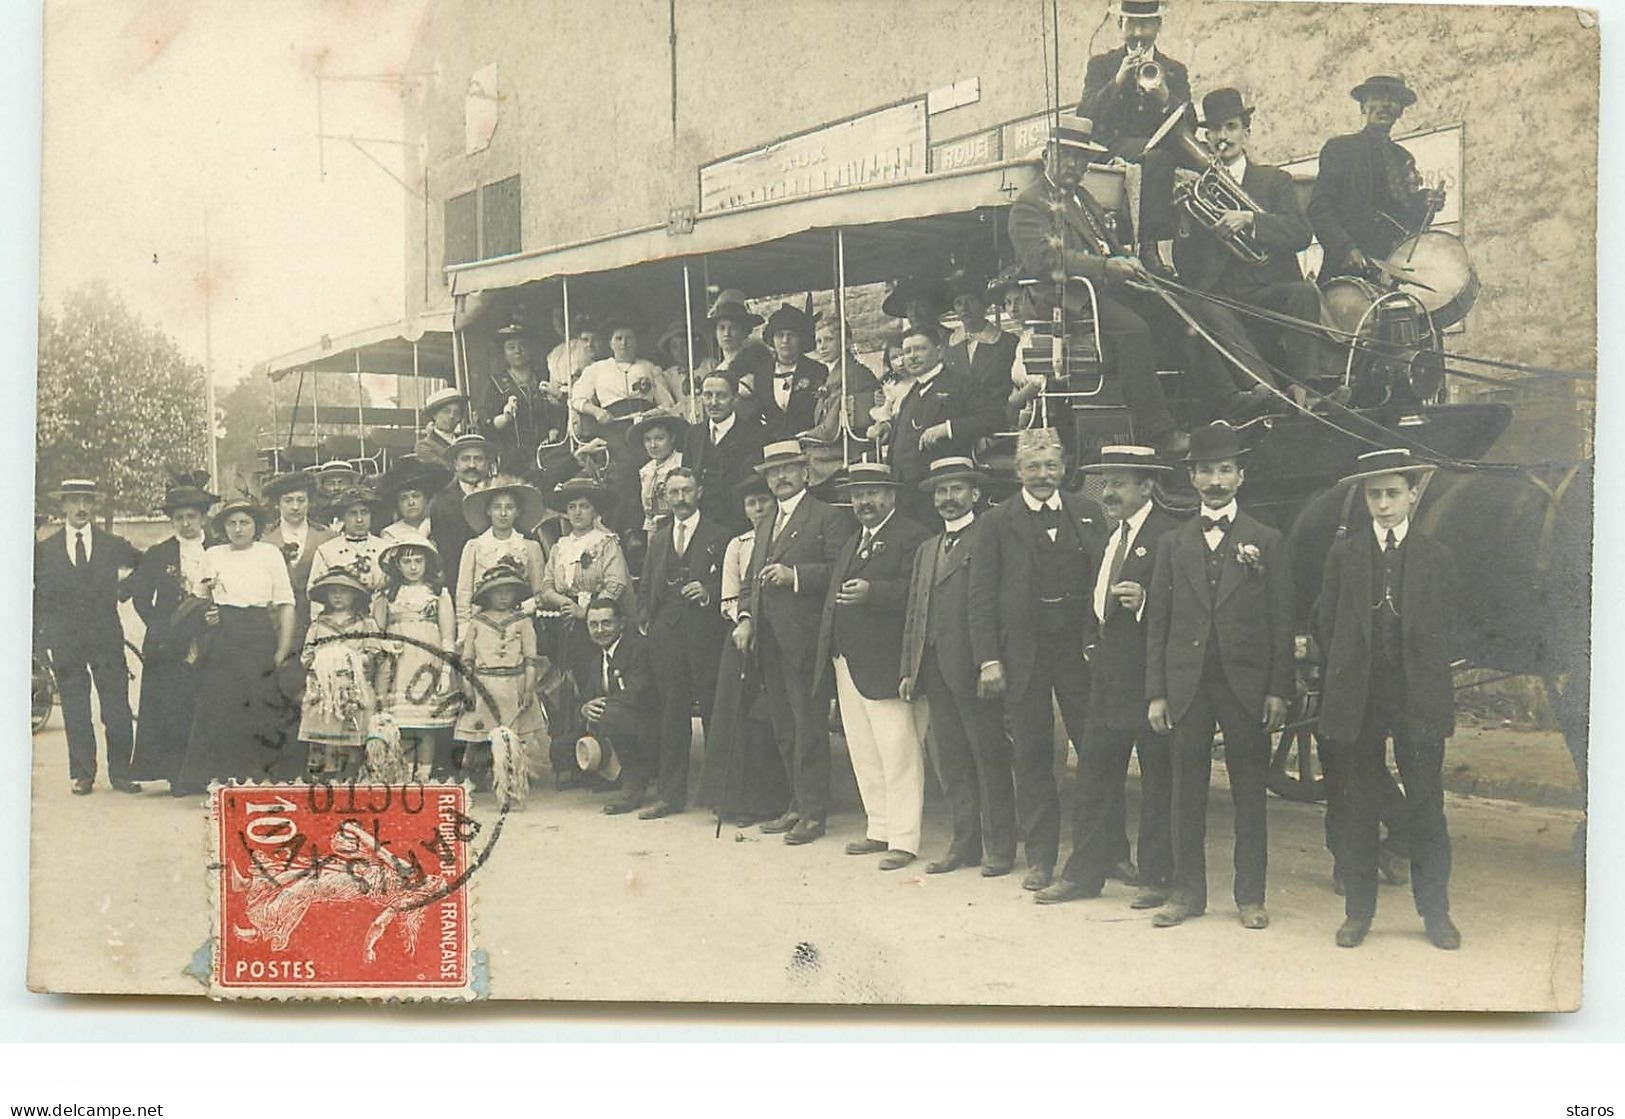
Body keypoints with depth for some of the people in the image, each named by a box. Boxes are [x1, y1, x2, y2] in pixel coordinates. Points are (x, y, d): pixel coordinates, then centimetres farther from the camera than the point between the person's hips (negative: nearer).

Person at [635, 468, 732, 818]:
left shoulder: (719, 536, 4)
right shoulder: (658, 539, 19)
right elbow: (645, 586, 22)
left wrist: (708, 592, -16)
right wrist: (645, 619, 7)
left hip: (706, 634, -4)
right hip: (666, 636, 4)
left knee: (714, 713, -2)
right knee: (672, 715, 5)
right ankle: (670, 793, 9)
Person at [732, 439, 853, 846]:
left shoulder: (827, 518, -3)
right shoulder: (764, 527, 23)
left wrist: (794, 575, -19)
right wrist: (746, 617, 8)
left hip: (805, 640, -8)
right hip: (769, 641, 8)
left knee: (809, 729, -5)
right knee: (784, 731, 12)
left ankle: (813, 812, 1)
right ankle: (798, 806, 20)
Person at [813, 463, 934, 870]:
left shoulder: (912, 537, -6)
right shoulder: (852, 543, 23)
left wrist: (871, 592, -30)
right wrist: (828, 652, 15)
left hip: (883, 665, -9)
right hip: (847, 664, 9)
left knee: (898, 755, -6)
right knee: (864, 755, 13)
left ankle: (904, 839, -3)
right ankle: (879, 829, 22)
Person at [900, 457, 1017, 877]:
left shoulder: (988, 540, -3)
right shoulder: (926, 550, 21)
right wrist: (909, 668, 12)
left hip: (972, 667, -7)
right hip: (934, 668, 7)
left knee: (989, 757, -1)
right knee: (949, 761, 9)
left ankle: (997, 848, 5)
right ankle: (965, 843, 16)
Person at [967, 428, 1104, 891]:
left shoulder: (1088, 515, 7)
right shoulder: (998, 522, 3)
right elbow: (982, 596, 0)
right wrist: (988, 660, -7)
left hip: (1081, 650, 1)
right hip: (1024, 654, -1)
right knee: (1032, 757, 5)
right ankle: (1040, 857, 13)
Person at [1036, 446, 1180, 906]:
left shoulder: (1169, 535, -11)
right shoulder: (1109, 537, 16)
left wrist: (1145, 603, -28)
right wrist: (1098, 639, 16)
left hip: (1150, 674, -8)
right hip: (1109, 673, 8)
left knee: (1158, 777, 3)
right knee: (1095, 770, 9)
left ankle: (1157, 876, 12)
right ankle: (1085, 871, 16)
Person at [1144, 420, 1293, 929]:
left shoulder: (1267, 542, 5)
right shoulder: (1173, 543, 10)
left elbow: (1281, 621, 2)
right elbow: (1157, 620, 8)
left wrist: (1278, 690, -6)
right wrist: (1156, 692, 1)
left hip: (1246, 685, -2)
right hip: (1187, 685, 2)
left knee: (1249, 793, 3)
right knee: (1187, 792, 5)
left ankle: (1251, 896, 11)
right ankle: (1188, 891, 14)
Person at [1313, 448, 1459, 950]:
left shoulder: (1436, 557, 4)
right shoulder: (1345, 554, 6)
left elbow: (1441, 630, 4)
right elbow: (1325, 624, 8)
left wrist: (1428, 689, 0)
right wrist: (1348, 674, 5)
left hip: (1418, 701, -1)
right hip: (1359, 701, 1)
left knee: (1426, 808, 2)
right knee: (1359, 808, 7)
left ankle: (1435, 912, 12)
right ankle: (1358, 911, 15)